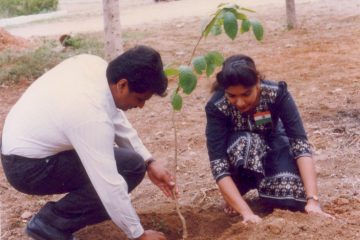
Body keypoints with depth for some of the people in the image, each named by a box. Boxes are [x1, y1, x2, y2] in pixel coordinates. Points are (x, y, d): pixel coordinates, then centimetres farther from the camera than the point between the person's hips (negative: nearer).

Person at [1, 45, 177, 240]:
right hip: (29, 167, -9)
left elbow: (116, 120, 7)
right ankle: (51, 223, -6)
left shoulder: (95, 66, -9)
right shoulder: (91, 114, -32)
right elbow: (110, 186, -28)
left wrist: (149, 162, 3)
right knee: (131, 166, -14)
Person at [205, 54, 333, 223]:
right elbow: (218, 164, -35)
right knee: (245, 143, -36)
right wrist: (247, 212, -46)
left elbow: (300, 143, -33)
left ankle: (261, 184, 6)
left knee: (295, 197, -28)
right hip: (240, 164, -1)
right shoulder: (217, 107, -30)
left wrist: (312, 200, -43)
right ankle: (233, 196, -8)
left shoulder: (276, 93, -28)